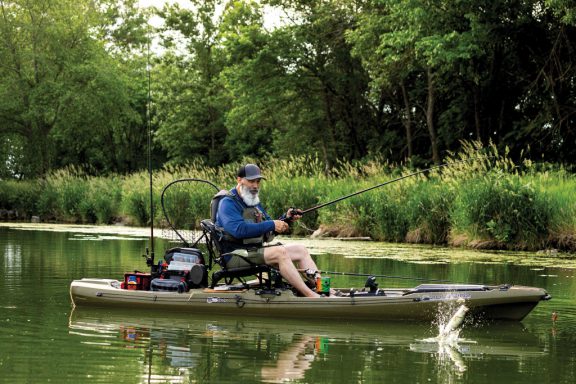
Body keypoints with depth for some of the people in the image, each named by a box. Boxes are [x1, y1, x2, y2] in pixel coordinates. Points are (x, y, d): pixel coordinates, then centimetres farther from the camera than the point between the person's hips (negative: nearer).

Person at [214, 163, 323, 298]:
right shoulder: (228, 203, -10)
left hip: (256, 250, 10)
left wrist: (286, 219, 2)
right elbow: (239, 230, -26)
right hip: (236, 255, -10)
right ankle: (310, 295, -31)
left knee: (301, 250, 2)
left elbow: (269, 230, 23)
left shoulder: (254, 202, 21)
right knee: (280, 252, -29)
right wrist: (272, 225, -23)